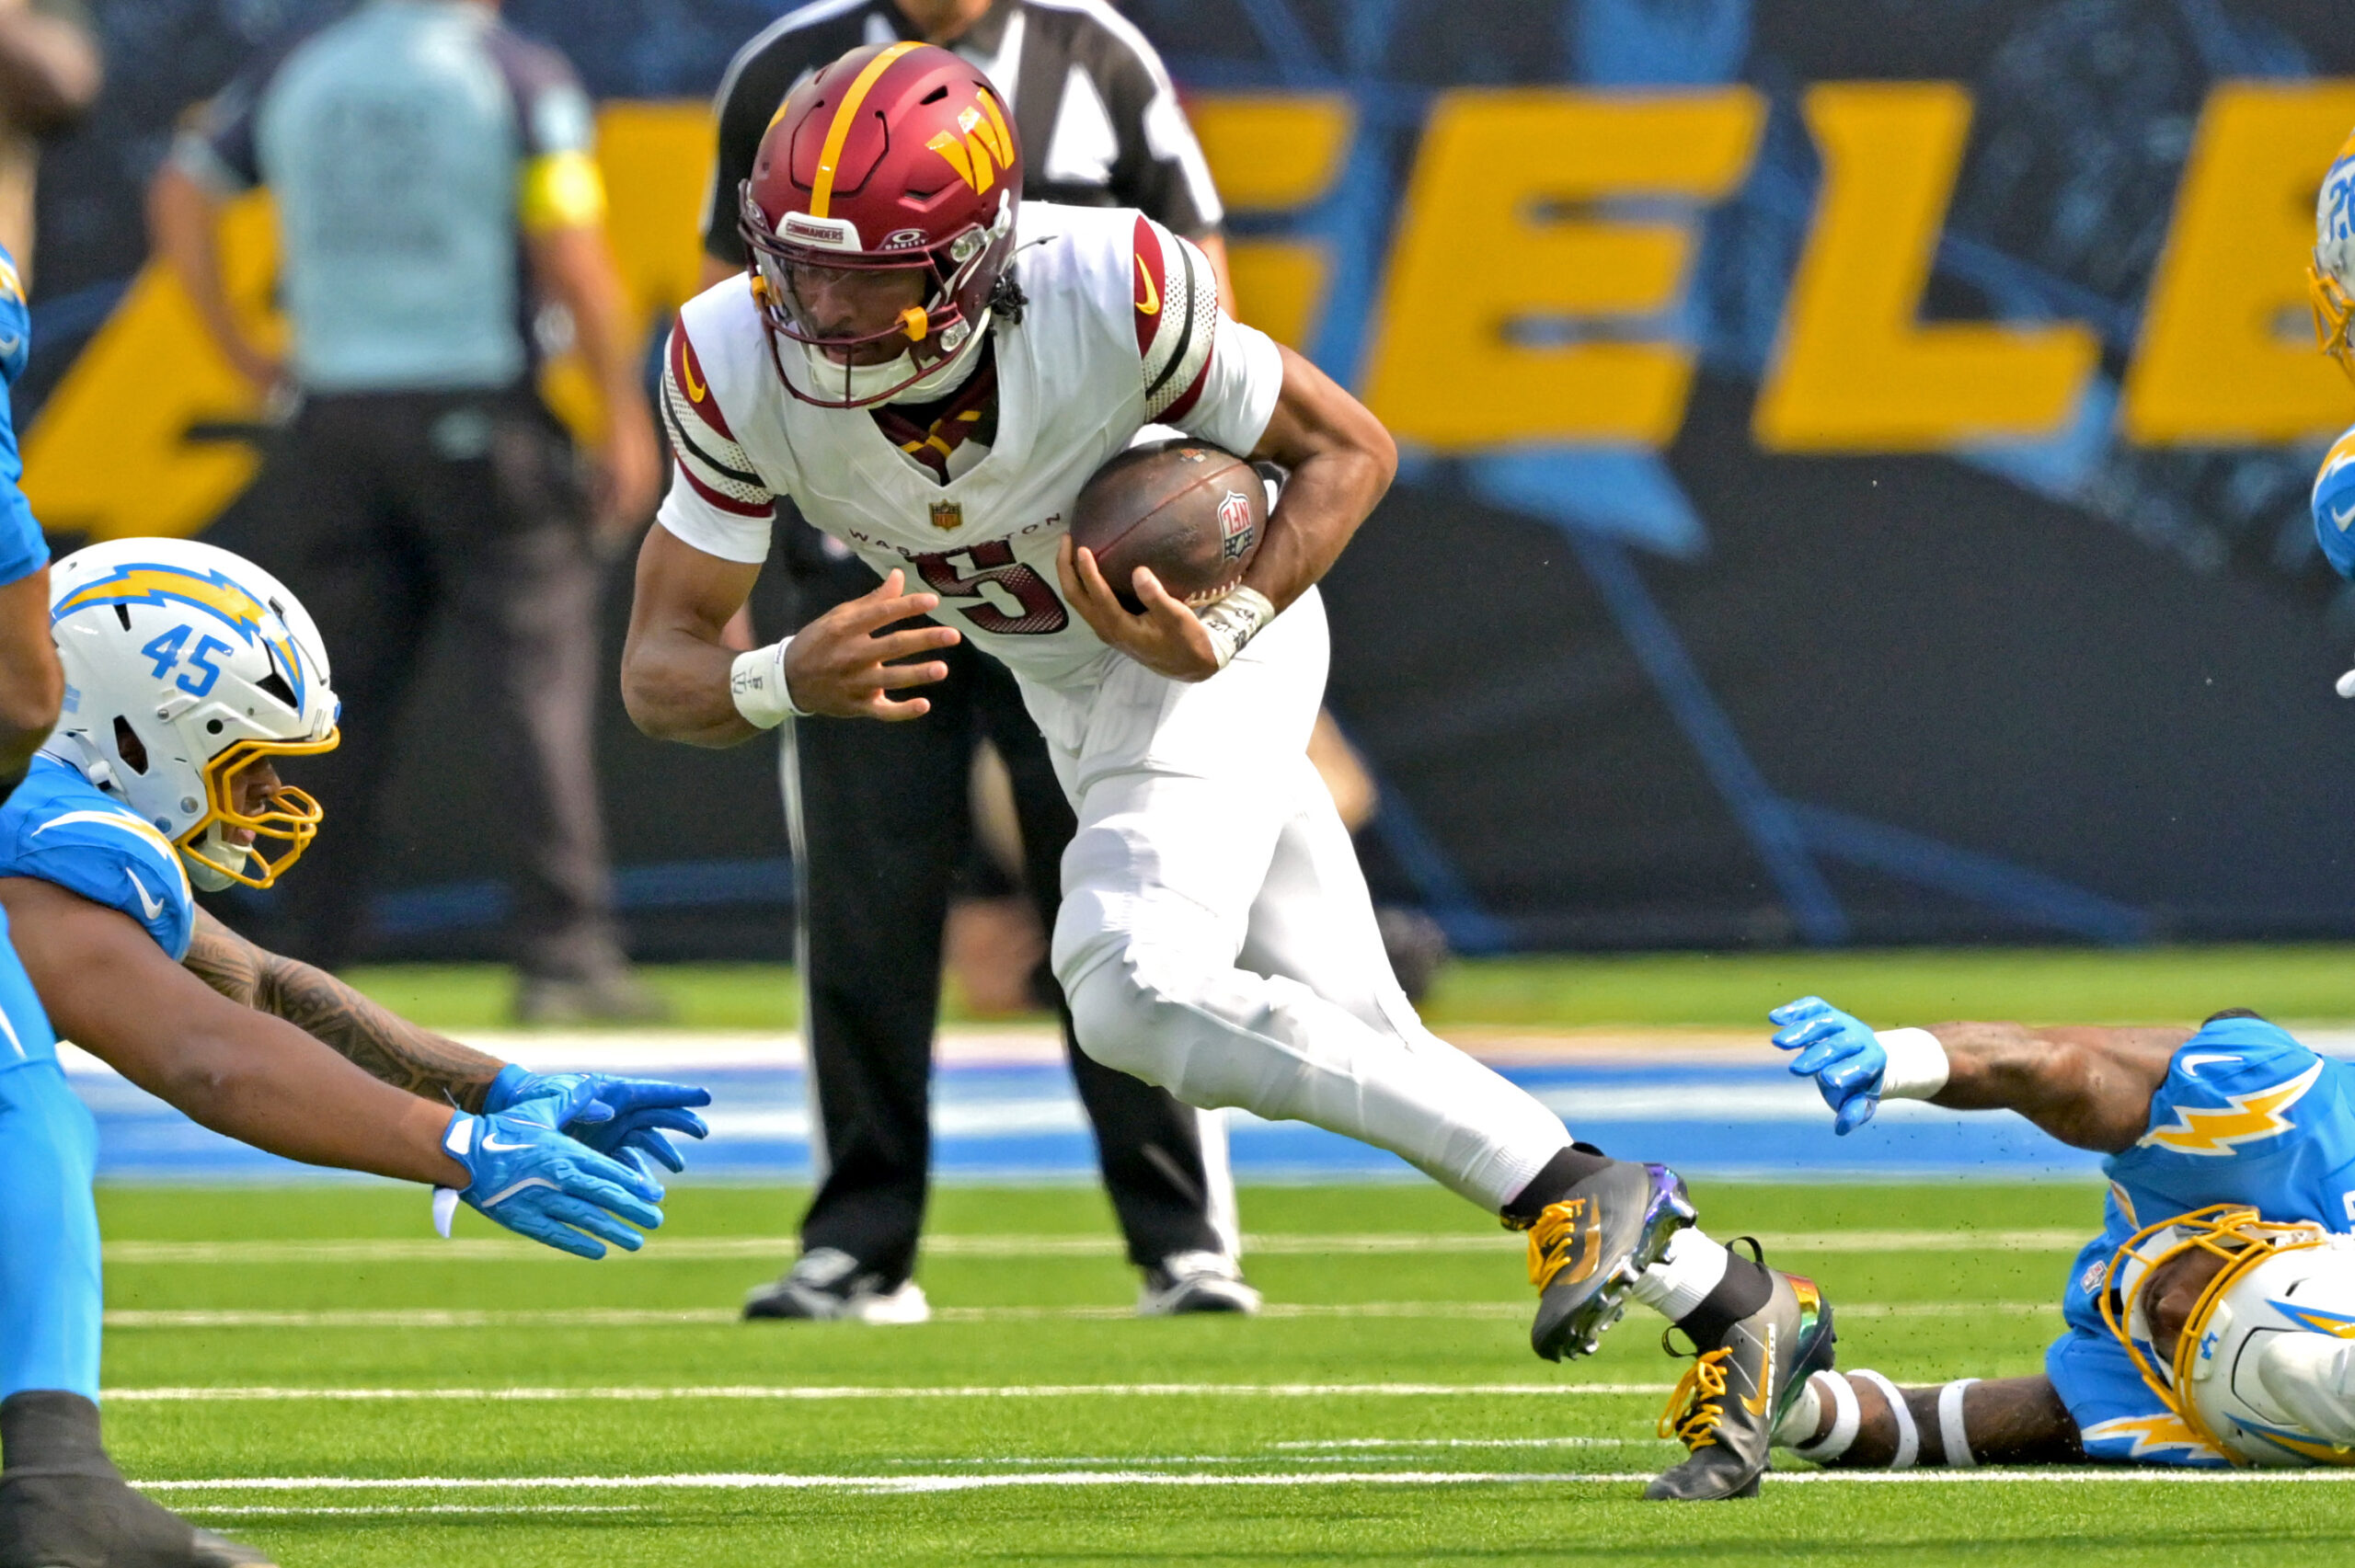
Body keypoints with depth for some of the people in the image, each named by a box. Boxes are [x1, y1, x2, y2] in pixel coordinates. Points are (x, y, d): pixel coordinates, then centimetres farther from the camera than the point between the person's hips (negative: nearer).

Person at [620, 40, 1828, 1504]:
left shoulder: (1111, 295, -33)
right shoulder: (743, 366, -24)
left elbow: (1350, 448, -16)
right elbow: (663, 667, -19)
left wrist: (1226, 630, -31)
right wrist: (789, 681, -41)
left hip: (1213, 632, -5)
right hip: (1070, 689, 5)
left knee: (1136, 991, -27)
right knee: (1365, 1060, 5)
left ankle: (1574, 1192, -18)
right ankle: (1731, 1303, 16)